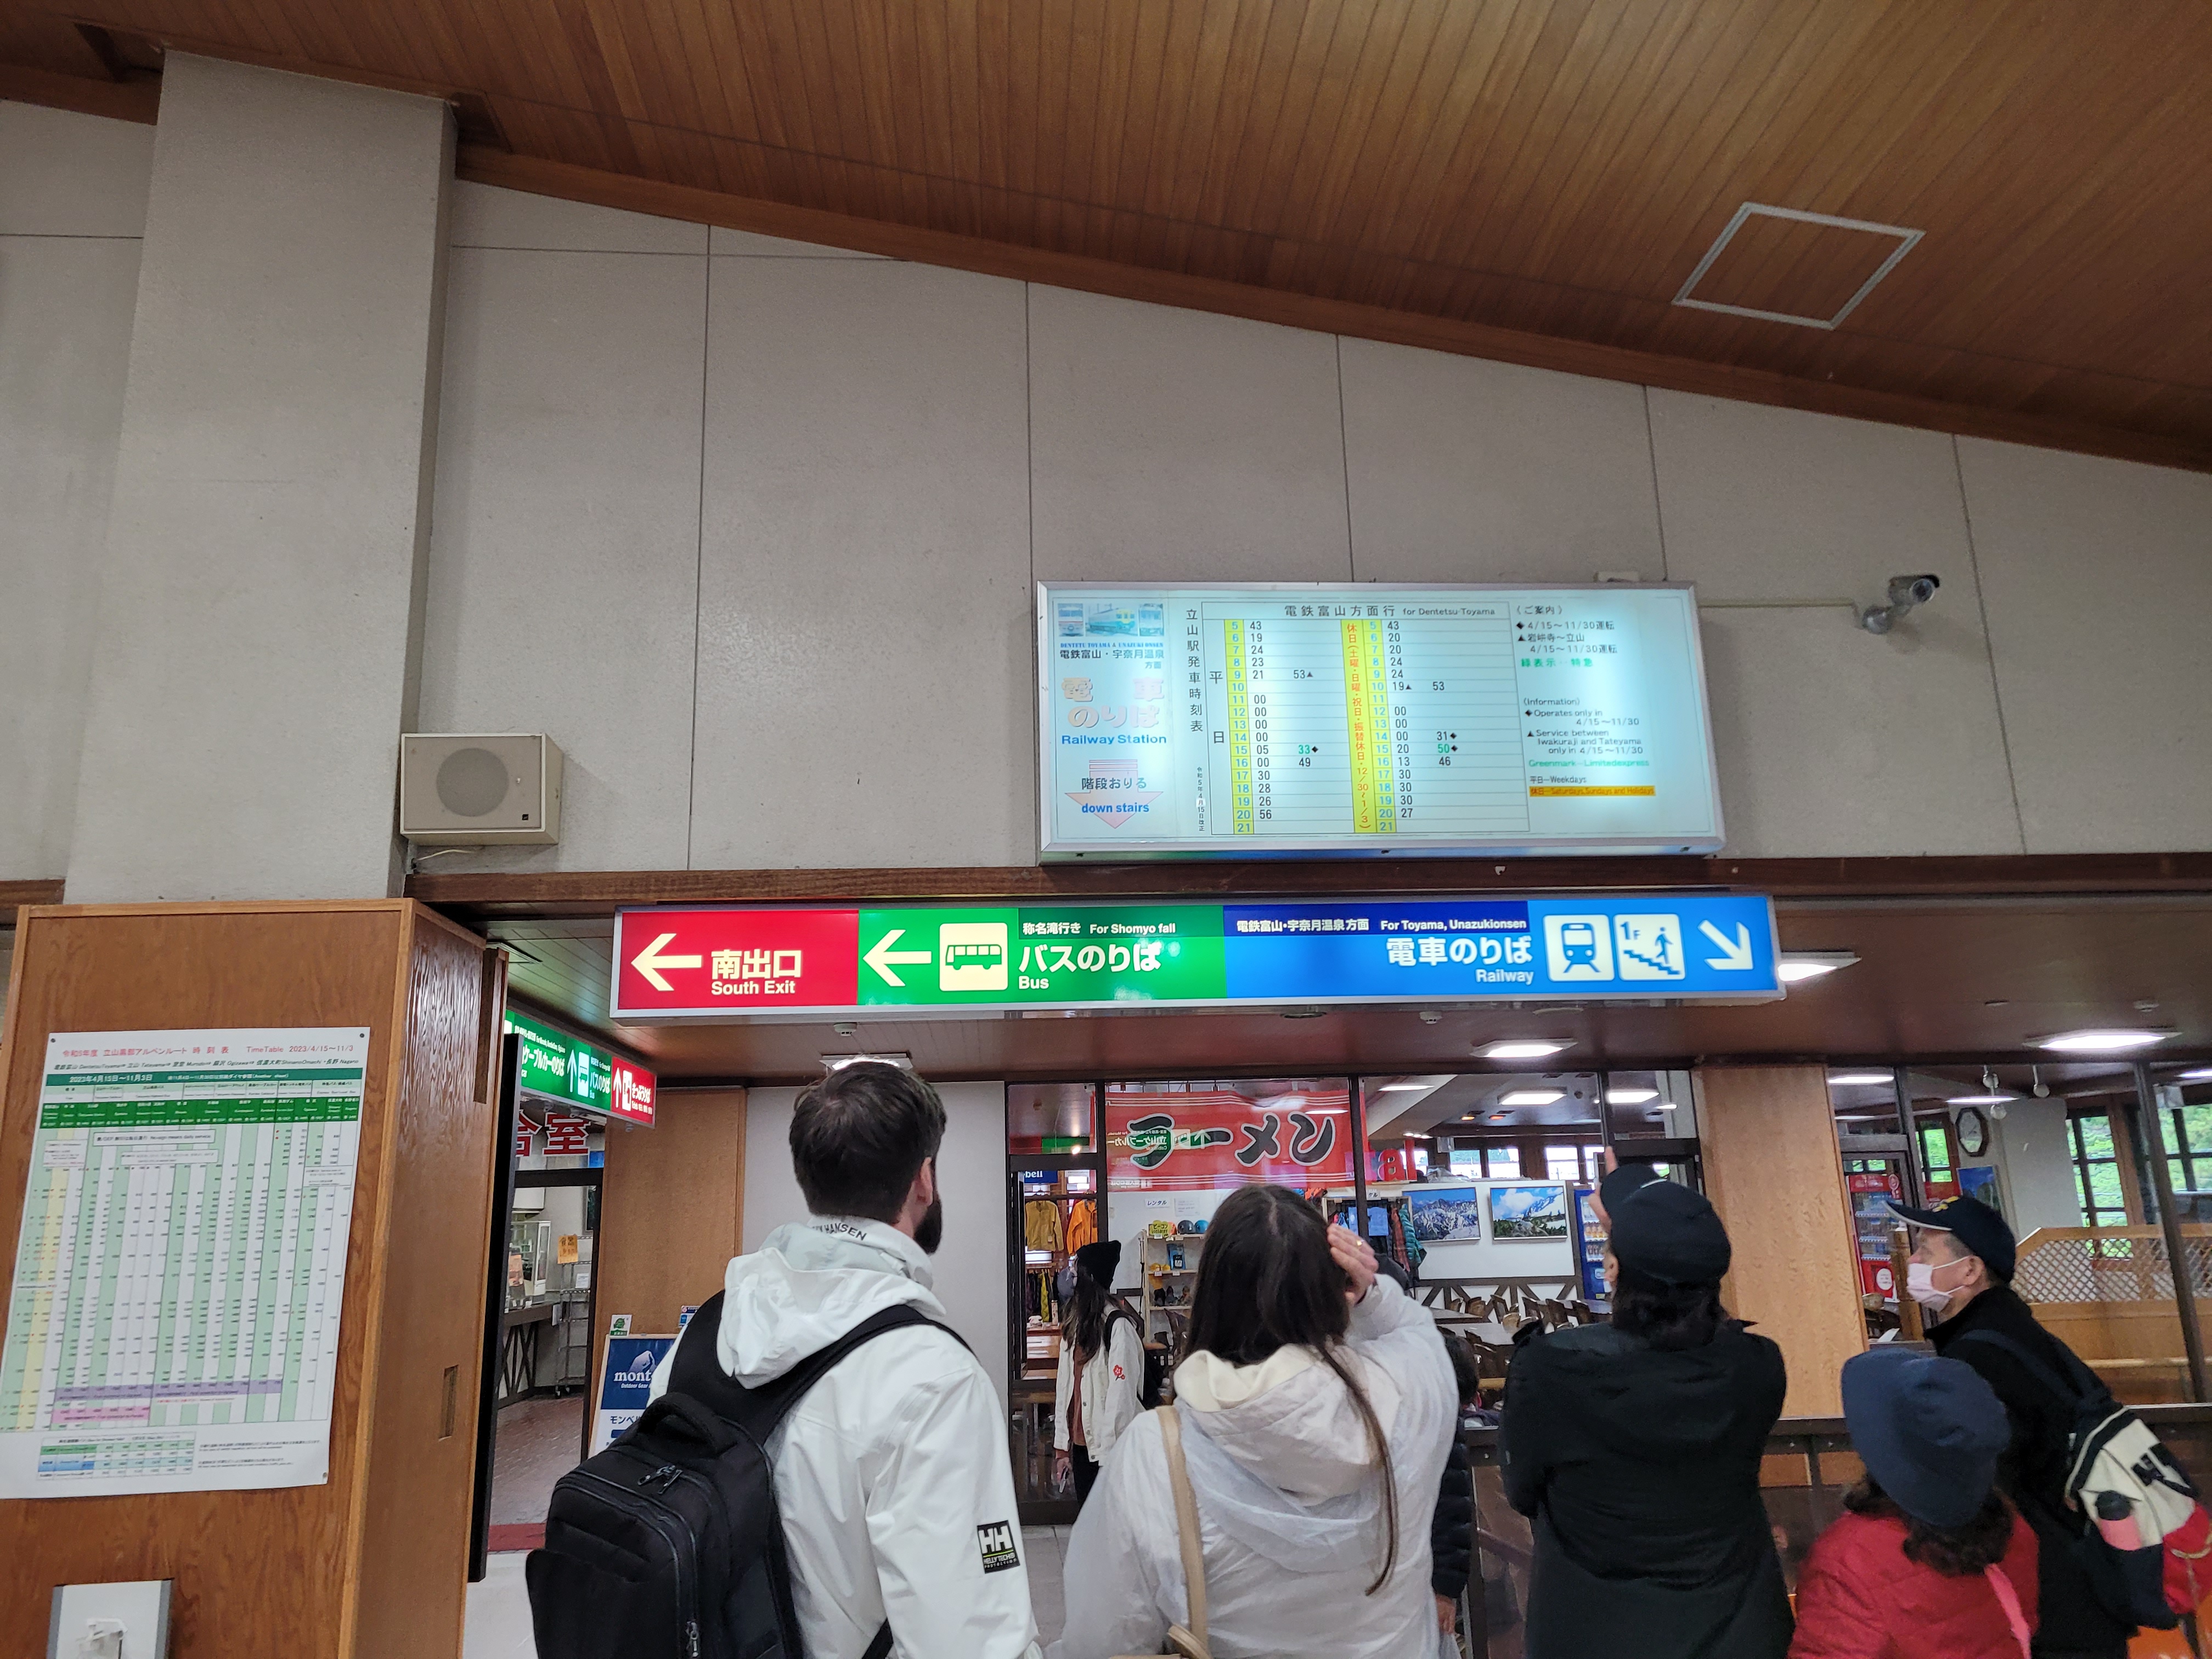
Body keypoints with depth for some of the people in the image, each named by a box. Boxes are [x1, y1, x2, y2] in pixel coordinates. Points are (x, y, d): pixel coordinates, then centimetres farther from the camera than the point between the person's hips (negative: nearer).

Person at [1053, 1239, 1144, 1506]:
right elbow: (1065, 1386, 10)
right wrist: (1062, 1447, 9)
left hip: (1109, 1448, -8)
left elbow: (1122, 1395, -18)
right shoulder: (1075, 1324, 8)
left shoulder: (1118, 1326, -17)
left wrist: (1111, 1454, -17)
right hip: (1081, 1443, 8)